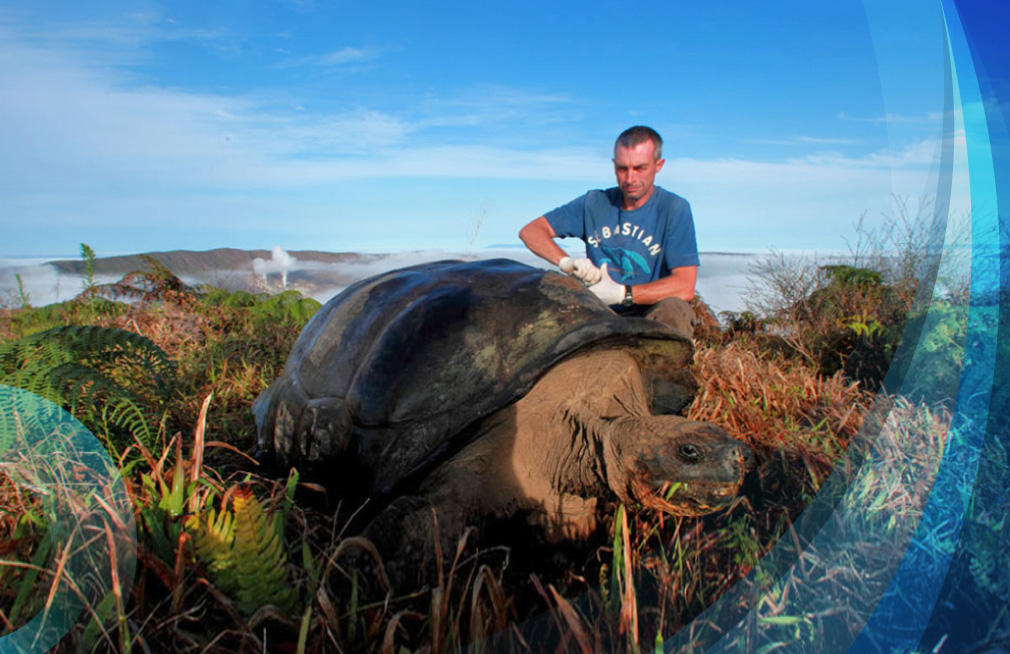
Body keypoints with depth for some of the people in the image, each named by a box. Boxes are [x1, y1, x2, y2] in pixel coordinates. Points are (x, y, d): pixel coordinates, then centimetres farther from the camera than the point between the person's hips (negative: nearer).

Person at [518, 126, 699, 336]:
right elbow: (530, 231, 2)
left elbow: (685, 286, -15)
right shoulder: (595, 203, 6)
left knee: (673, 309, -36)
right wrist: (566, 262, -17)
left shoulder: (674, 209, -5)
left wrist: (620, 293, -22)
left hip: (651, 316, -2)